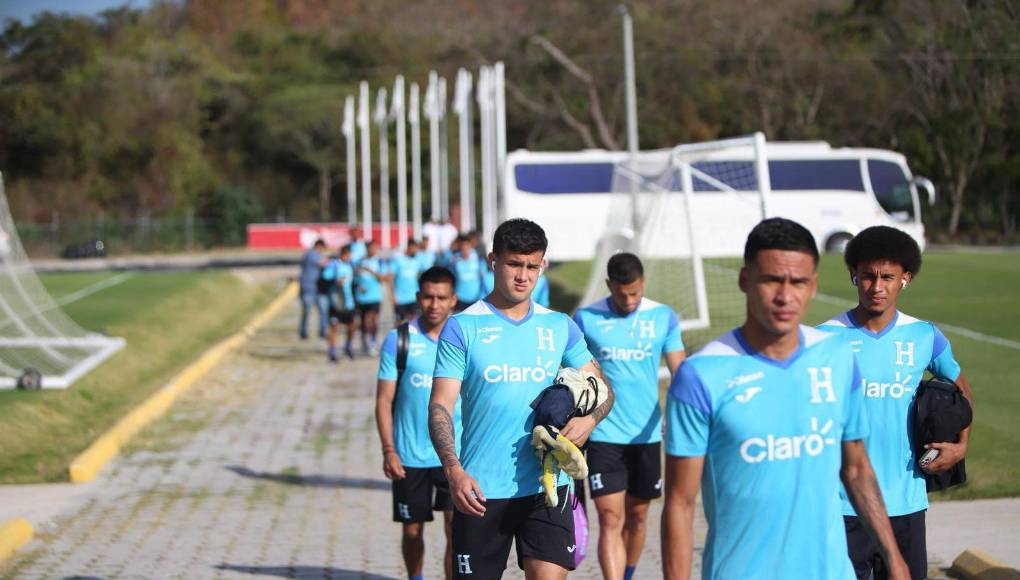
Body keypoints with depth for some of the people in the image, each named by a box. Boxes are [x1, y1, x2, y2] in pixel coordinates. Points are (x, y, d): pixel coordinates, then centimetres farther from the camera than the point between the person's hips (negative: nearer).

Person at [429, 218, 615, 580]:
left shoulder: (560, 327, 9)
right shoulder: (463, 328, -1)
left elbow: (601, 389, 14)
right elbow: (440, 406, -5)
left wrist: (589, 419, -10)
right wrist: (454, 470, -20)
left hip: (547, 484, 2)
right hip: (481, 490, -2)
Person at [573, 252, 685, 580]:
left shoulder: (664, 317, 1)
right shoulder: (586, 319, -4)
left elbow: (679, 373, 1)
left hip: (647, 435, 3)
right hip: (603, 437, -2)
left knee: (637, 517, 14)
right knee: (611, 520, -10)